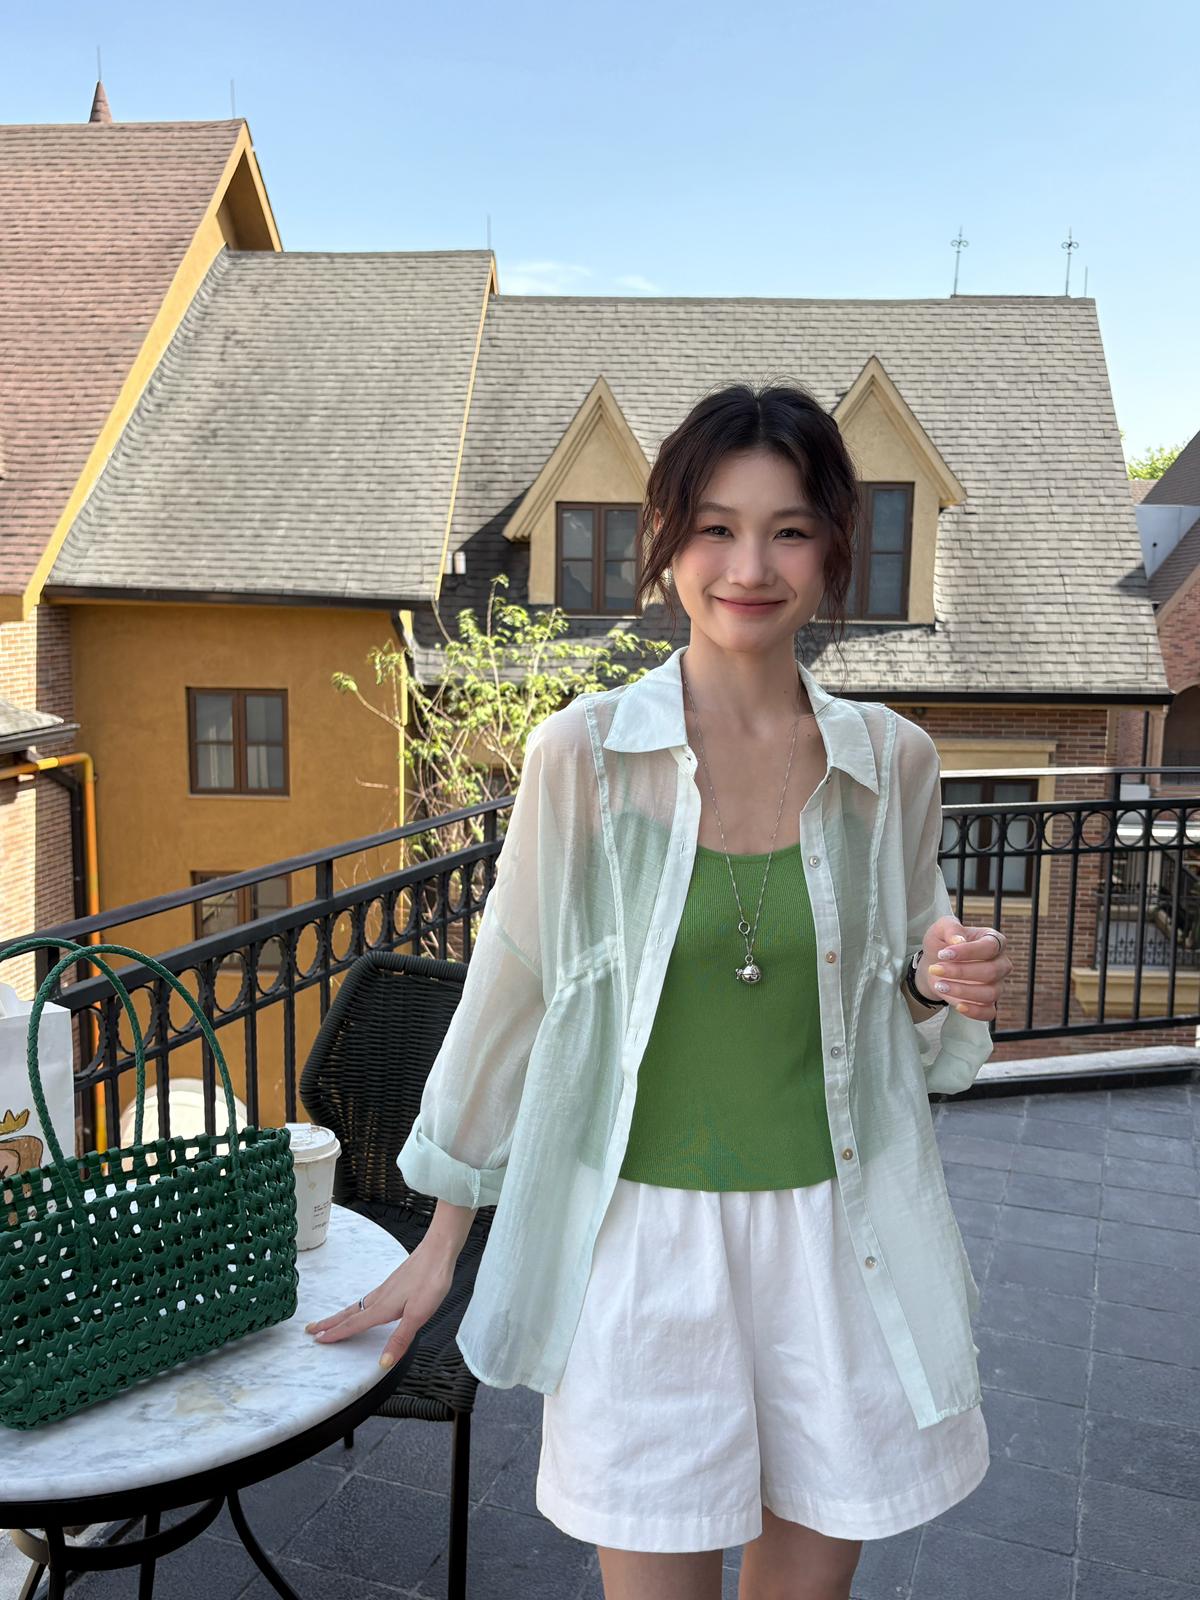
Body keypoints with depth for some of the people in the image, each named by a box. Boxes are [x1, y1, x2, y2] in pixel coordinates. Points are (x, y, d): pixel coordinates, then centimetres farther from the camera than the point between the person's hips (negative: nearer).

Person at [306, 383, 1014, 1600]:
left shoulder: (893, 760, -3)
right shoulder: (584, 752, -11)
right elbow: (509, 991, -2)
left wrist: (939, 987, -12)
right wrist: (444, 1237, 4)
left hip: (839, 1236, 3)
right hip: (644, 1237, -2)